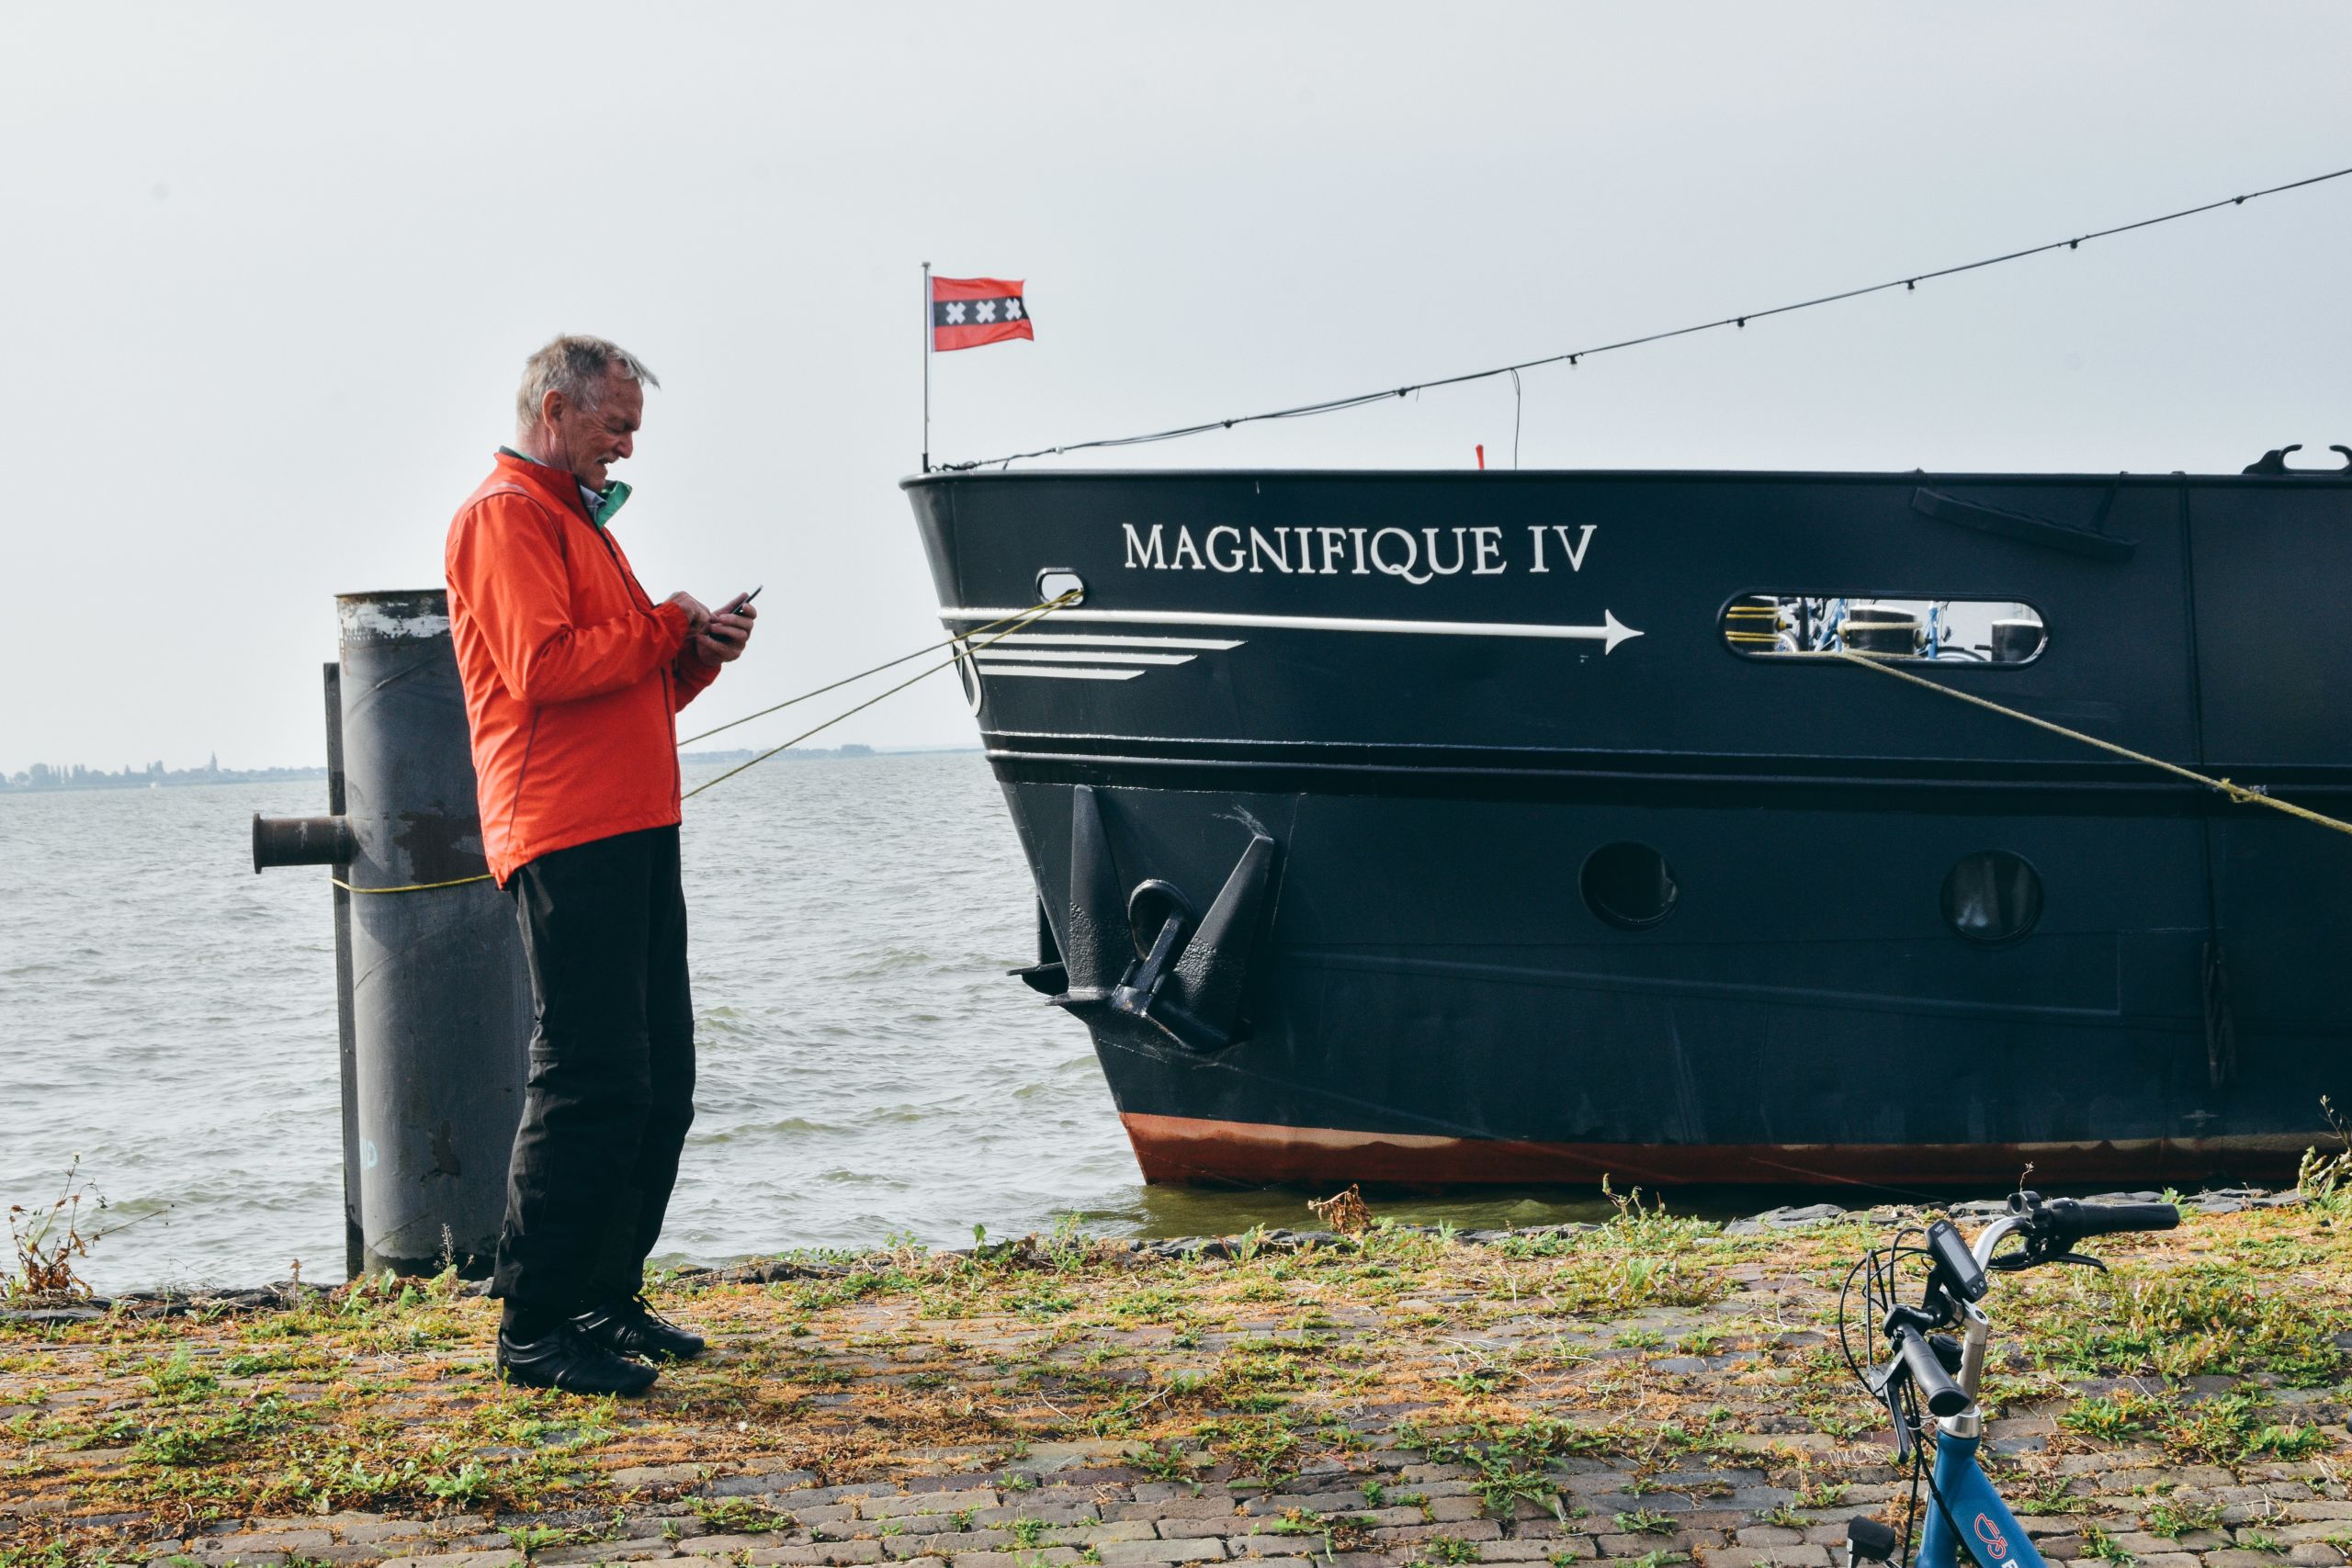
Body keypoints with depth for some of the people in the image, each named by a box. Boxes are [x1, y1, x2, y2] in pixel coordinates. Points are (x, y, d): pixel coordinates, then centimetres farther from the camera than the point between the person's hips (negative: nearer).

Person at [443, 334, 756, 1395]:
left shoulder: (579, 520, 26)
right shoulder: (507, 513, -6)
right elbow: (544, 665, -19)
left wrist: (696, 652, 7)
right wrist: (673, 629, -9)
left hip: (633, 834, 10)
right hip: (565, 838, -10)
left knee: (659, 1083, 11)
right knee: (587, 1085, -12)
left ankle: (603, 1298, 19)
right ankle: (534, 1328, -8)